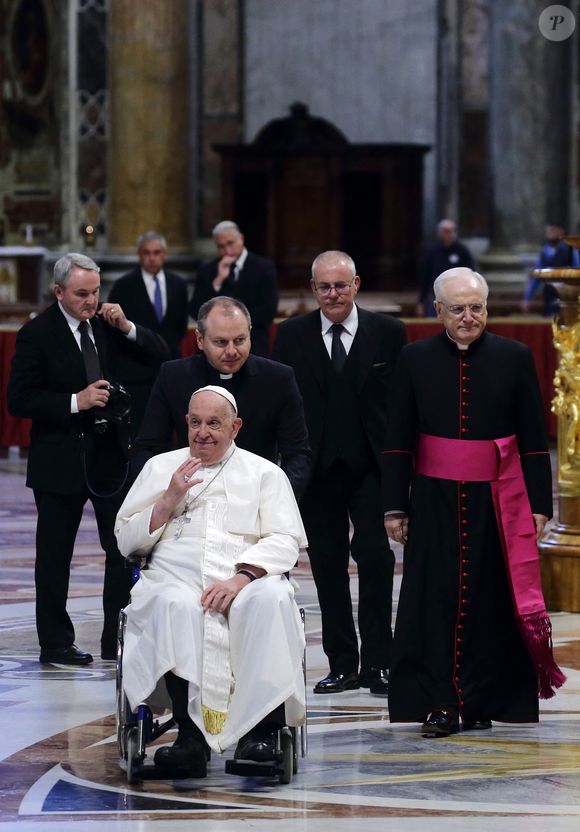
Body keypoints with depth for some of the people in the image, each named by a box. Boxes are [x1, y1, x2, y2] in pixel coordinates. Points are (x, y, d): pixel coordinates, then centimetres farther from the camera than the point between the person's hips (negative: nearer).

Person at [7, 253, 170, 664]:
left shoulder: (106, 322, 5)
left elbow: (160, 354, 6)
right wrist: (75, 402, -20)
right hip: (60, 460, -4)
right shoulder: (37, 335, -9)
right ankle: (56, 642, 15)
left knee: (126, 549, 1)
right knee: (55, 555, 6)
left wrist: (126, 327, -11)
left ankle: (119, 639, 8)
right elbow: (20, 401, -12)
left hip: (110, 454, 4)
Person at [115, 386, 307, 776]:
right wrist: (169, 501, 1)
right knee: (176, 605, -37)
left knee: (271, 599, -36)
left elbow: (285, 541, 3)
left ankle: (261, 731, -35)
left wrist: (243, 576, -15)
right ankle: (191, 733, -40)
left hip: (248, 585, 0)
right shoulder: (161, 468, 21)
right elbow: (126, 540, 16)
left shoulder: (265, 473, 17)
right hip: (177, 582, 0)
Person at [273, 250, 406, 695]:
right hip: (317, 470, 2)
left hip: (371, 467, -2)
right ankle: (343, 664, 13)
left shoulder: (388, 332, 2)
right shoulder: (292, 335, 5)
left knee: (374, 555, -10)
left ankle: (378, 662, -4)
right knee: (328, 564, 6)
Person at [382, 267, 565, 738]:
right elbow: (398, 439, 7)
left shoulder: (515, 358, 3)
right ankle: (438, 704, 0)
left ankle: (483, 702, 11)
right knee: (436, 601, -3)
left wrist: (539, 504, 0)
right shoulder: (416, 360, 4)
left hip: (497, 502, 0)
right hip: (434, 500, 0)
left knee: (491, 602, 2)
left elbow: (535, 438, 5)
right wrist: (395, 505, 2)